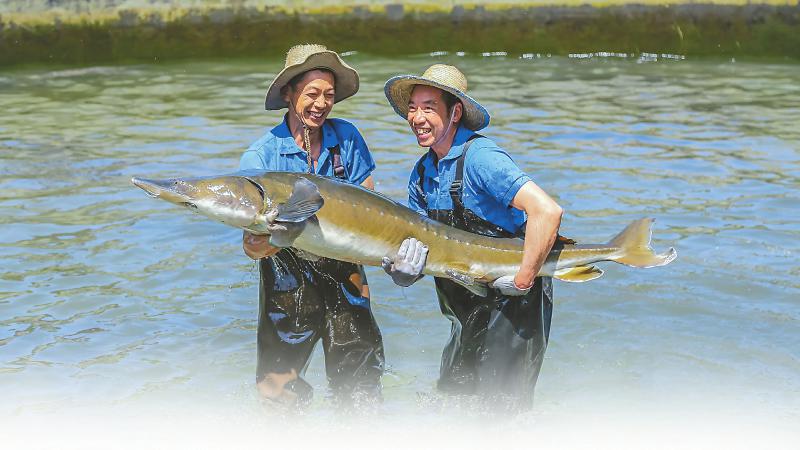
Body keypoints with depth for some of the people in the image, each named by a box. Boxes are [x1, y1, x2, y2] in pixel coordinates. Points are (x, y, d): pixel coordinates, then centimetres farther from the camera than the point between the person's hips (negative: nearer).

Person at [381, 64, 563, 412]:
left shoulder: (479, 156, -21)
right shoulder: (422, 172, 6)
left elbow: (547, 211, -32)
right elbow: (423, 245, 9)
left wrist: (523, 280, -28)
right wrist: (402, 270, -14)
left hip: (511, 304, -9)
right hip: (470, 311, 9)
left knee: (499, 406, -5)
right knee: (451, 397, 17)